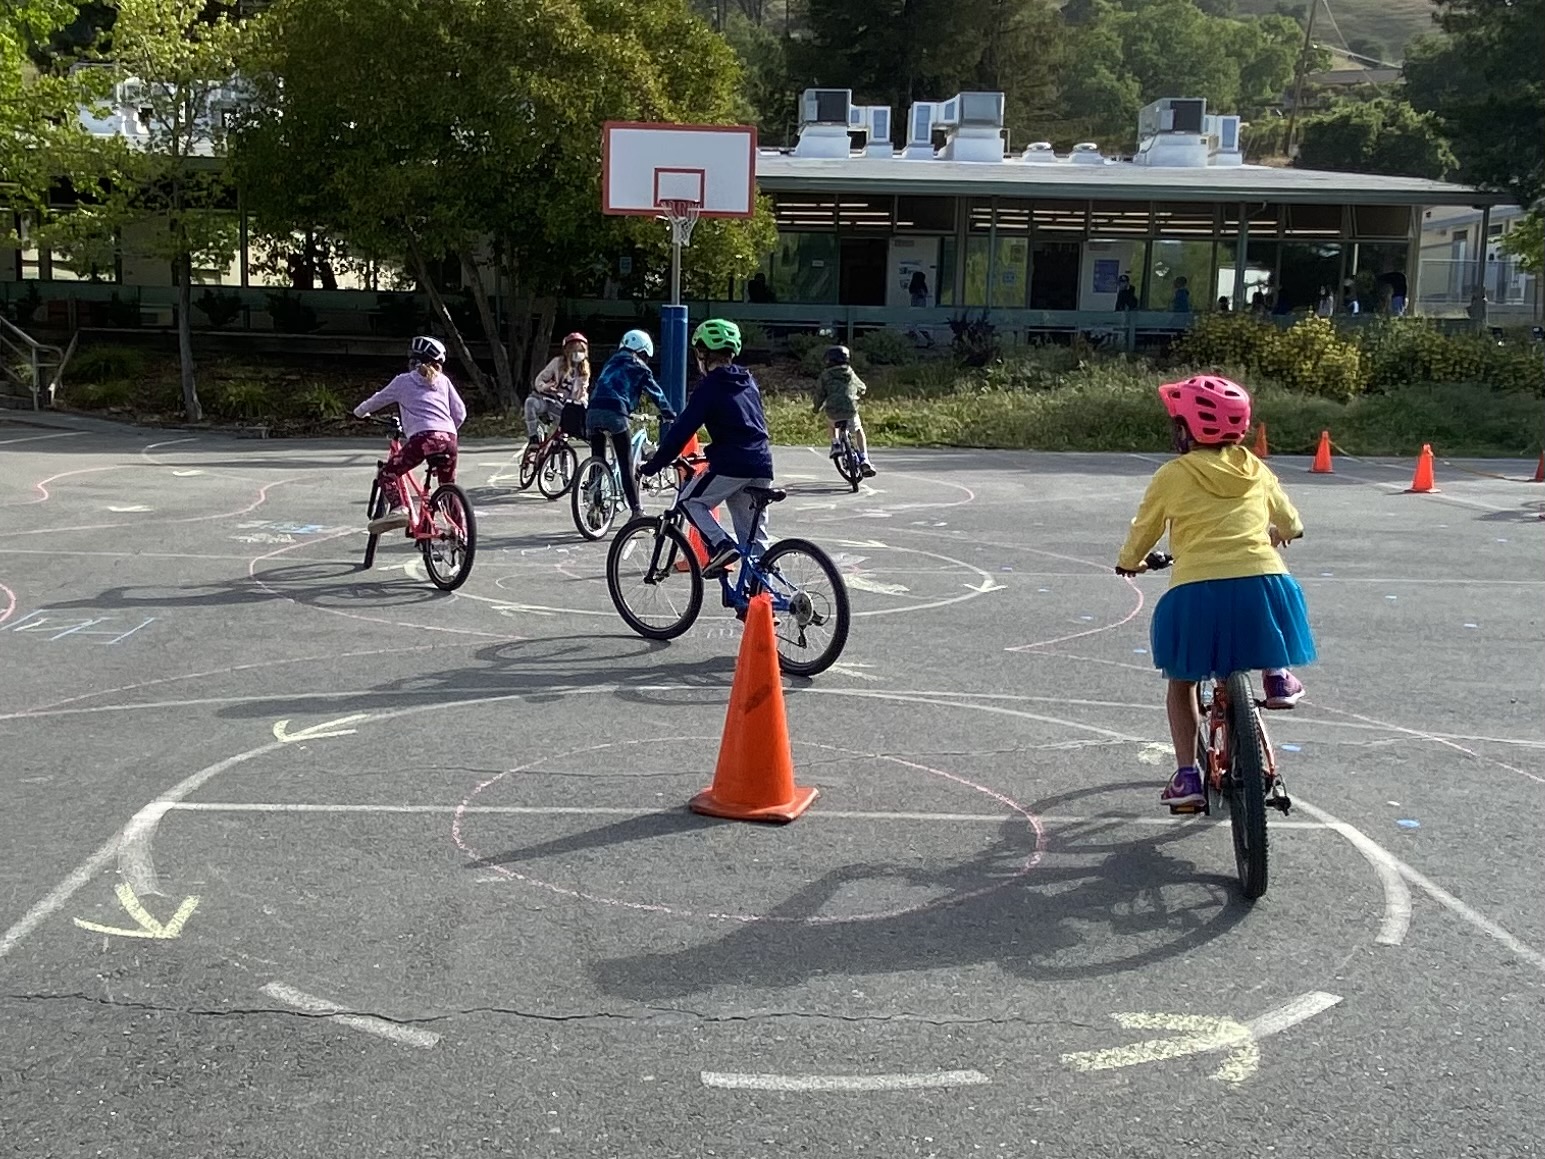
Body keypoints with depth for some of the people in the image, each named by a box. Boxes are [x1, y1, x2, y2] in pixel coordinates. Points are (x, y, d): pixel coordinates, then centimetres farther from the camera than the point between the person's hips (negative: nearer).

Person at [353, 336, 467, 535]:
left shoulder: (403, 381, 17)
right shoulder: (443, 381, 23)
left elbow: (377, 400, 29)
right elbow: (460, 413, 19)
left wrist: (359, 412, 47)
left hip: (423, 437, -4)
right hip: (449, 438, 4)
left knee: (388, 473, 5)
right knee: (448, 485, 22)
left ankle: (398, 509, -19)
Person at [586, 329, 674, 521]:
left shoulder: (611, 362, 30)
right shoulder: (638, 367, 14)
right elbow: (656, 393, 15)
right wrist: (669, 415, 27)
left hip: (593, 412, 5)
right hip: (615, 413, -5)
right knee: (626, 466, -3)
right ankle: (636, 511, -4)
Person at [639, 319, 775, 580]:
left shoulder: (709, 387, -4)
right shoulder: (748, 382, 18)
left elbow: (683, 429, -8)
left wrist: (652, 466, -2)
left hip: (731, 465, -7)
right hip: (762, 465, 7)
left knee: (691, 501, 11)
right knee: (754, 536, 12)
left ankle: (721, 545, -9)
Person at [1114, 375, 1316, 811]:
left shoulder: (1172, 476, 8)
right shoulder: (1255, 469, 17)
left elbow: (1144, 529, 19)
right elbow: (1290, 524, 31)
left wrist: (1128, 562, 40)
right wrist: (1277, 533, 55)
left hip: (1198, 590, -2)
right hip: (1262, 581, 2)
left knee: (1182, 682, 18)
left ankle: (1187, 774, 10)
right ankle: (1278, 675, 25)